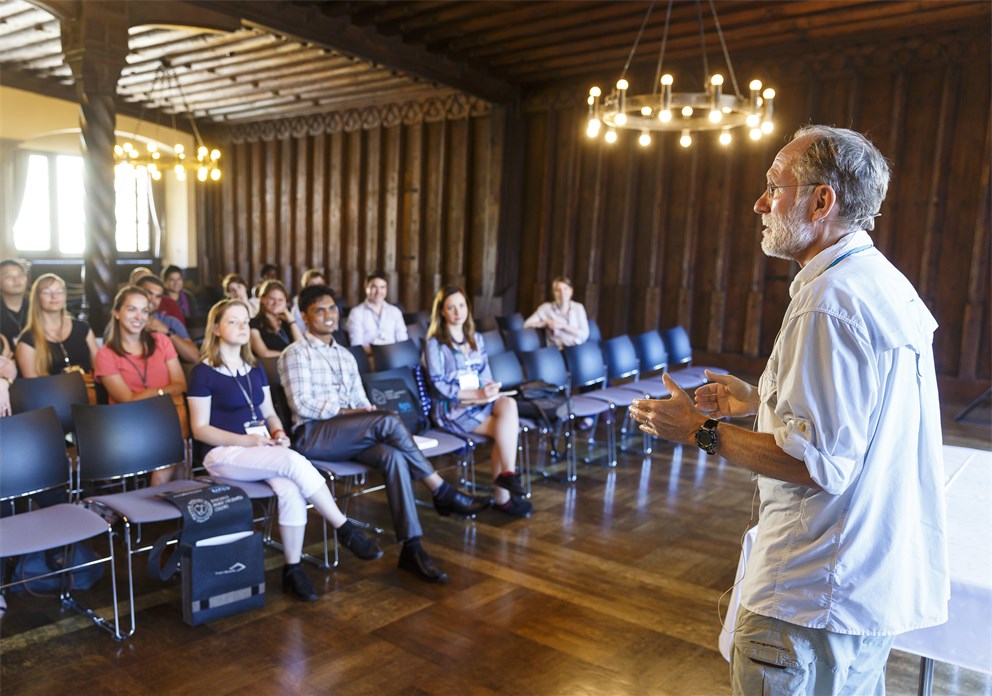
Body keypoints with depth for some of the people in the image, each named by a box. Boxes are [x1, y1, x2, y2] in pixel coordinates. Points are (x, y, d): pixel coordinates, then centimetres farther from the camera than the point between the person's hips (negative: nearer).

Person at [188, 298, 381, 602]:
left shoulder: (255, 369, 15)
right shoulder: (203, 373, -3)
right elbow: (200, 428, -6)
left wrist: (278, 433, -5)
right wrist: (247, 441, -18)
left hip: (262, 450, 5)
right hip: (223, 453, -5)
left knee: (290, 489, -29)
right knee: (294, 462, -31)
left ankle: (293, 568, -18)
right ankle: (346, 531, -23)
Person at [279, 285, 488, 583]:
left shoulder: (345, 355, 22)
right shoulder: (296, 354, 1)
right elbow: (302, 404, -9)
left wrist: (369, 413, -4)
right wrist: (345, 412, -16)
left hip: (349, 433, 6)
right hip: (313, 434, -6)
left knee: (393, 456, -27)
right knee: (388, 421, -29)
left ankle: (412, 547, -31)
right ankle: (443, 492, -20)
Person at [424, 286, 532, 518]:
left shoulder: (476, 339, 17)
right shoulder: (435, 343, -2)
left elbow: (485, 374, 14)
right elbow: (439, 386, -9)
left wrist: (489, 389, -10)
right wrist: (476, 394, -18)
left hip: (480, 401, 5)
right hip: (451, 408, -5)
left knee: (509, 404, -27)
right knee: (505, 428, -25)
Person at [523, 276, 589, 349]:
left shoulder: (578, 307, 9)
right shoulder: (546, 308, 6)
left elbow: (584, 334, 0)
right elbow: (526, 324, 5)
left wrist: (563, 326, -9)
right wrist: (545, 323, -10)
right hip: (558, 350, -2)